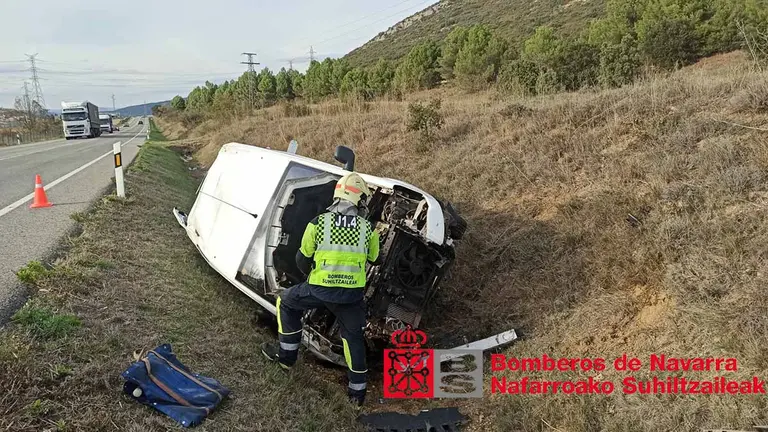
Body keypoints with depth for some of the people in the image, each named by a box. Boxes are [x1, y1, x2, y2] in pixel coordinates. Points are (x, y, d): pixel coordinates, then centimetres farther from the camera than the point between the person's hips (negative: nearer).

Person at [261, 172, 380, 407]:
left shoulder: (319, 223, -3)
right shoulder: (368, 229, 0)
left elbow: (302, 259, 6)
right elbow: (374, 259, 17)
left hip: (319, 290, -1)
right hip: (352, 294, 2)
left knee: (286, 301, 26)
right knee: (353, 336, 21)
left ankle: (287, 354, 32)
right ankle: (357, 389, 25)